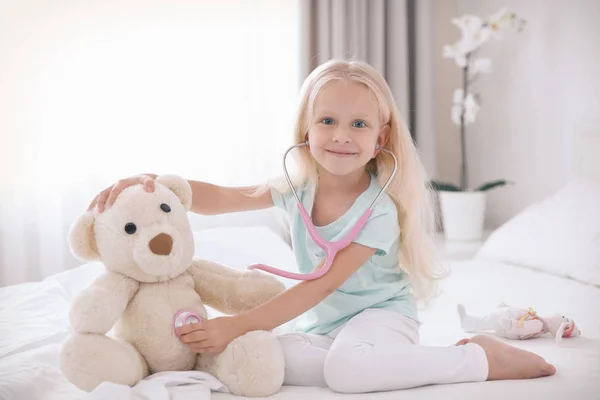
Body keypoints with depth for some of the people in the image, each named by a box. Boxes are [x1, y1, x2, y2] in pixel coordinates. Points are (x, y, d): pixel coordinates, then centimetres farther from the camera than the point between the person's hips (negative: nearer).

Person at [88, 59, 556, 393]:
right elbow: (218, 198, 1)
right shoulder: (297, 189, -2)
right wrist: (150, 181, -18)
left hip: (380, 314, -5)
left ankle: (481, 356, -20)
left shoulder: (378, 211, -19)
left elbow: (321, 285, -24)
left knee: (347, 368, -39)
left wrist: (238, 325, -30)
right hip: (319, 326, 5)